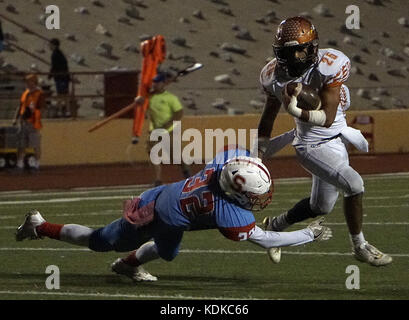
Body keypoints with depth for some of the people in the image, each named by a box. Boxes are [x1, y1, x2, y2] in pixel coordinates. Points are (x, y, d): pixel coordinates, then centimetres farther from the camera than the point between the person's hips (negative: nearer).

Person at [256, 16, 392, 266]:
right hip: (313, 146, -3)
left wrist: (296, 111, -36)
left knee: (321, 207, 18)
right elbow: (269, 115, 4)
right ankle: (360, 247, -5)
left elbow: (328, 118, -21)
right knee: (353, 184, -22)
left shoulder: (329, 67, -20)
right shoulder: (276, 77, -15)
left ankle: (276, 225, 44)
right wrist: (259, 154, 10)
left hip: (337, 139, 3)